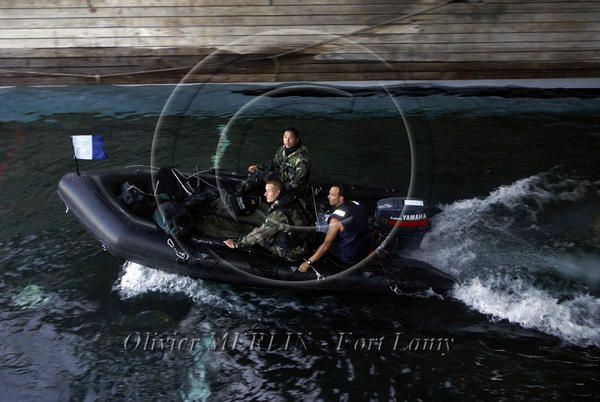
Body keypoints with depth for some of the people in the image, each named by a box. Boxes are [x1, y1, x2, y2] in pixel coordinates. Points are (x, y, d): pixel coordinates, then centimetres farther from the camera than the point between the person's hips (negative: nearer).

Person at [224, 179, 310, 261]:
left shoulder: (279, 213, -29)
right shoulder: (291, 201, -5)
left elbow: (260, 233, -21)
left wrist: (236, 243, -11)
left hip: (292, 252, -8)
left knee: (260, 235, -6)